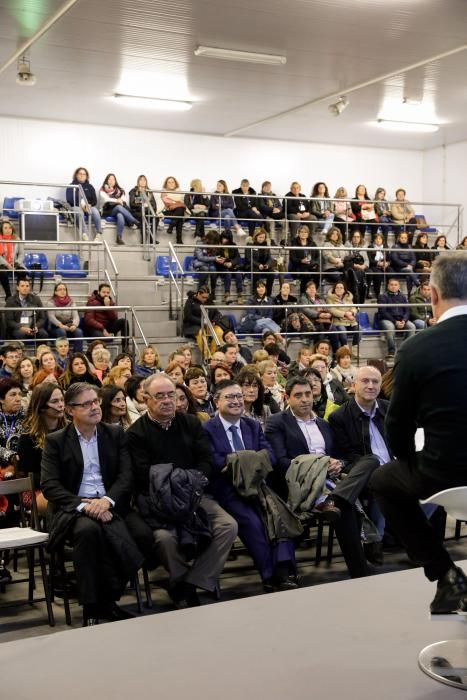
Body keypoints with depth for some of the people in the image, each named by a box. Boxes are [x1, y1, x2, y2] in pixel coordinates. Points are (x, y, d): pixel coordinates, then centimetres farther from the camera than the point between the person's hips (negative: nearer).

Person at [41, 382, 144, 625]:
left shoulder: (115, 434, 12)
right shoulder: (55, 441, 6)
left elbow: (126, 475, 3)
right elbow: (49, 485, -5)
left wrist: (107, 500, -17)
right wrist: (83, 505, -19)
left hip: (108, 506, 1)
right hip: (72, 508, -1)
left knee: (118, 539, -33)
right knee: (88, 529, -36)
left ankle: (106, 600, -9)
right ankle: (92, 607, -23)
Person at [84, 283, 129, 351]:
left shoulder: (110, 302, 10)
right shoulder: (92, 302, -5)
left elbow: (114, 319, -3)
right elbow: (89, 320, -15)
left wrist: (108, 306, -16)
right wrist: (102, 329, -24)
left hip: (107, 328, 6)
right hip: (94, 328, -6)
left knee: (123, 321, -16)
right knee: (101, 336, -40)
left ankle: (125, 349, -17)